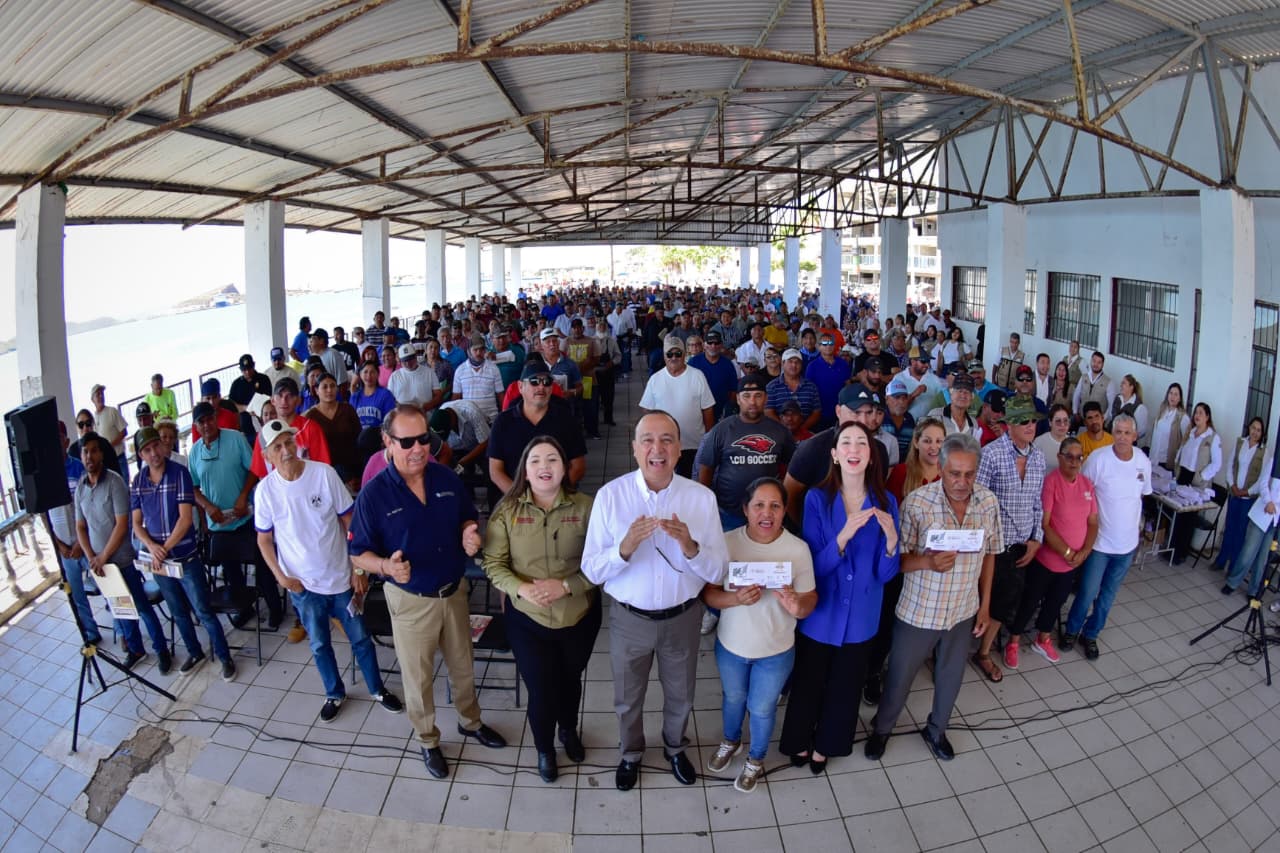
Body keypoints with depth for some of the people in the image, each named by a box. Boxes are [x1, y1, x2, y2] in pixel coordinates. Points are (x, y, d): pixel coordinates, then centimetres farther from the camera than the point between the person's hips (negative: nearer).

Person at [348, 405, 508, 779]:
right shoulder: (373, 494, -19)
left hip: (454, 591, 4)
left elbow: (467, 518, 7)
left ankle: (470, 721, 49)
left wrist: (469, 535, -16)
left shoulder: (447, 478, -8)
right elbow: (359, 554, -12)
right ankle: (428, 741, 41)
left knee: (463, 666, 23)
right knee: (418, 677, 16)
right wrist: (387, 566, -34)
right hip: (411, 601, -3)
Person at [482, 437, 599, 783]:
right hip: (526, 619, 0)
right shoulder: (507, 509, -11)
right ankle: (544, 748, 43)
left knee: (570, 680, 24)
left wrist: (566, 585, -24)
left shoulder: (585, 507, -14)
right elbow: (493, 563, -6)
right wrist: (521, 588, -22)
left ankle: (569, 730, 58)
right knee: (540, 691, 9)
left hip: (579, 617, 1)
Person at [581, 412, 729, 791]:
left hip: (682, 617, 1)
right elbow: (591, 571, -16)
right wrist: (625, 547, -35)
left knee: (680, 695, 25)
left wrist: (690, 546, -31)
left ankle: (675, 747, 56)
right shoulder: (610, 495, -17)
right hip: (629, 618, -1)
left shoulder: (702, 497, -14)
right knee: (628, 698, 23)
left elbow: (718, 572, -11)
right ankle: (631, 753, 53)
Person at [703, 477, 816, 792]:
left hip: (776, 652, -1)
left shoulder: (798, 549, -19)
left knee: (762, 708, 20)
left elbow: (809, 600, -12)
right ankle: (730, 741, 58)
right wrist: (737, 599, -34)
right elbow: (709, 594, -14)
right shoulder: (727, 543, -18)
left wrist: (798, 606, -35)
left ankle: (756, 760, 50)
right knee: (733, 698, 27)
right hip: (730, 645, 1)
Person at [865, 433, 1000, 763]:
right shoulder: (917, 501, -22)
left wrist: (985, 605, 7)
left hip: (964, 612, 4)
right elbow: (897, 558, -15)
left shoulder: (988, 502, -8)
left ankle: (936, 730, 49)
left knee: (951, 677, 23)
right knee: (900, 677, 15)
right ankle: (881, 728, 41)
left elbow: (989, 555, 5)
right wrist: (929, 561, -34)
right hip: (919, 611, -3)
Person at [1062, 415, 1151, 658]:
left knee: (1108, 595, 15)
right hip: (1099, 541, -4)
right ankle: (1071, 631, 26)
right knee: (1087, 593, 3)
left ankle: (1090, 634, 33)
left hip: (1127, 544, 4)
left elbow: (1142, 495, 12)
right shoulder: (1098, 458, -17)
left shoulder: (1143, 462, -3)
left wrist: (1136, 526, 14)